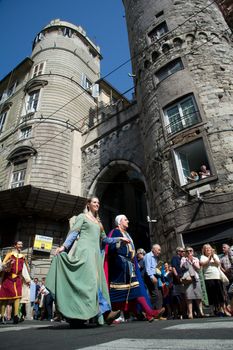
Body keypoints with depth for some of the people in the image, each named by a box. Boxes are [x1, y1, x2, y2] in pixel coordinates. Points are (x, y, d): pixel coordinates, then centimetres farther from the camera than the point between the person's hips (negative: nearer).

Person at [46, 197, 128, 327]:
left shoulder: (98, 222, 25)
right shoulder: (82, 216, 8)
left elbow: (105, 239, 25)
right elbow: (73, 233, -1)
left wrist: (119, 239, 19)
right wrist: (64, 246, -13)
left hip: (95, 253, 7)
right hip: (84, 250, -7)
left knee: (97, 280, -2)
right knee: (91, 278, -21)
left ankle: (74, 315, 6)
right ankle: (105, 311, -29)